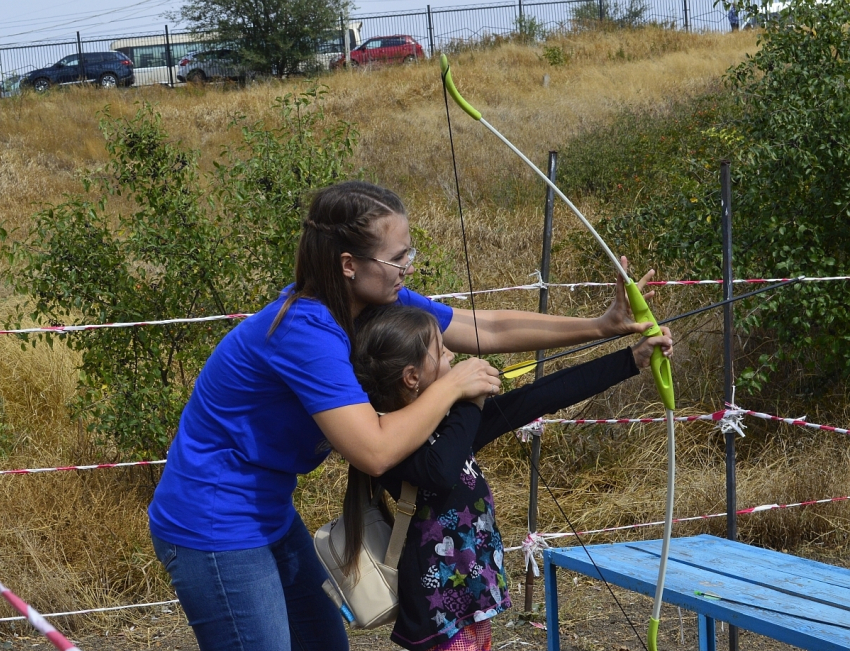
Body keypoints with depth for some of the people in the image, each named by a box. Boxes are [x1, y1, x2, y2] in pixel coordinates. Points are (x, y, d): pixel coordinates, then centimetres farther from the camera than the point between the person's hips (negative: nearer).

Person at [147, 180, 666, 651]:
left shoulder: (377, 303, -2)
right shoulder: (306, 330, -29)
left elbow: (489, 328, 3)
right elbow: (374, 451, -34)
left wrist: (600, 327, -3)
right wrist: (451, 386, -20)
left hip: (270, 515, 9)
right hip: (216, 532, -9)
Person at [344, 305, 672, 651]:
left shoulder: (446, 422, 6)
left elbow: (536, 399, 7)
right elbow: (440, 472, -40)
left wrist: (631, 359, 7)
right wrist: (469, 405, -22)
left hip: (471, 597, 9)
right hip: (441, 609, -9)